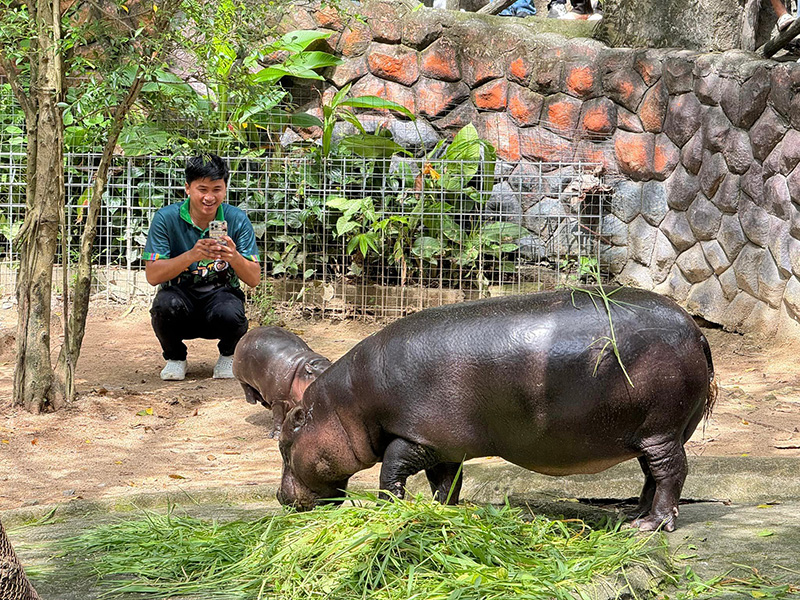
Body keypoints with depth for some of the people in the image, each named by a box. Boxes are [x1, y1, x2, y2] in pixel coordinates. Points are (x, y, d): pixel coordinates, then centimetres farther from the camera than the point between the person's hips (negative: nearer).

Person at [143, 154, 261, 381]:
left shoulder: (237, 220, -6)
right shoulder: (166, 218, -9)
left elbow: (254, 279, -9)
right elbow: (152, 275, -15)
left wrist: (234, 257, -31)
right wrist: (191, 255, -31)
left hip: (221, 294, 0)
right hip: (181, 295, 0)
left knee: (229, 313, -34)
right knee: (166, 303, -34)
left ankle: (228, 355, 4)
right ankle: (175, 357, 0)